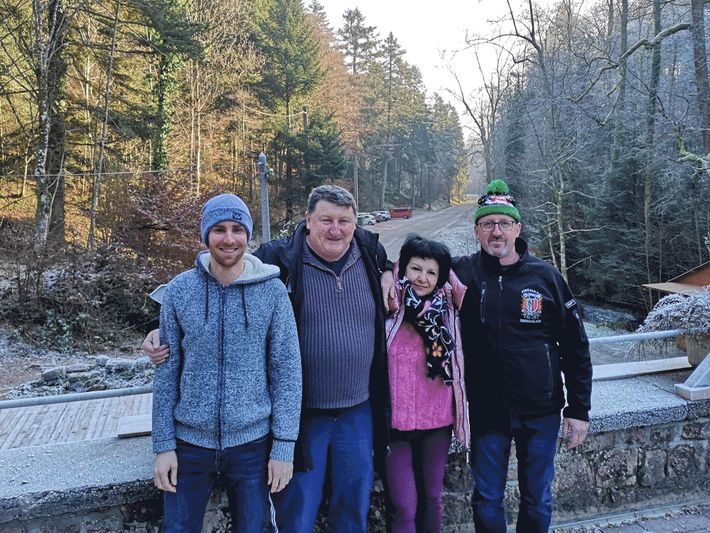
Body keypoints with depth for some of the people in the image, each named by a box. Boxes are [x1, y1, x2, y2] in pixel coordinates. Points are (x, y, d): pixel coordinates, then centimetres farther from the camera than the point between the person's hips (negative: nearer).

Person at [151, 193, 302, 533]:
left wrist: (284, 446, -6)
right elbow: (167, 372, 0)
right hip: (189, 443, 1)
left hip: (252, 444, -1)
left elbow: (286, 370, -5)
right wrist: (163, 445, -1)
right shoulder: (178, 291, -4)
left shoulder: (272, 291, -7)